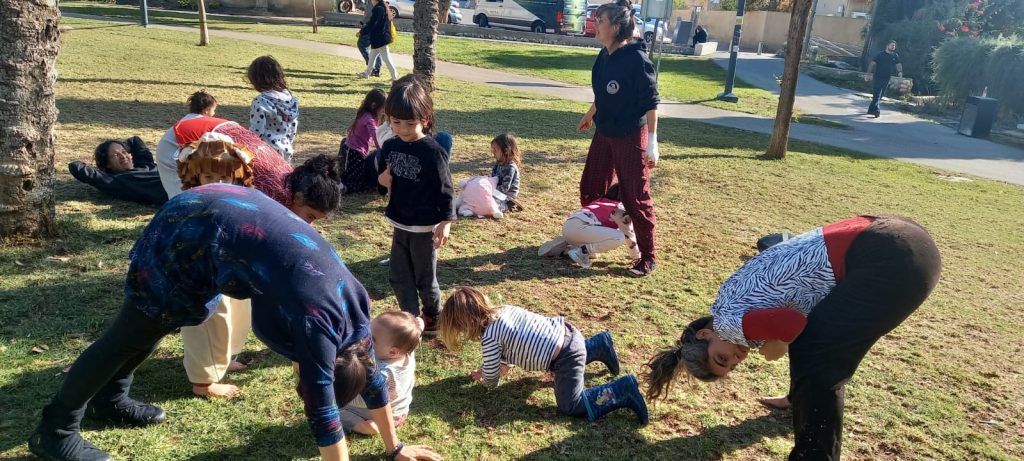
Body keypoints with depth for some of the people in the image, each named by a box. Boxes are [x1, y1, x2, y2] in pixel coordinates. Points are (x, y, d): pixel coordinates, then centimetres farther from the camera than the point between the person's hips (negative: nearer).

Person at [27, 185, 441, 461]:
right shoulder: (317, 322, -26)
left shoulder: (352, 299, -6)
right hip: (191, 232, -8)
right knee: (134, 332, 5)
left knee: (155, 322, 23)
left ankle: (108, 399, 44)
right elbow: (323, 410, -23)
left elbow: (370, 373, 5)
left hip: (224, 210, 8)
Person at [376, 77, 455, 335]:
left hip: (424, 227, -6)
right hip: (399, 224, 6)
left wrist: (446, 222, -19)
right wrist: (382, 179, -7)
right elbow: (384, 174, 15)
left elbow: (444, 189, -15)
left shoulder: (432, 152, -18)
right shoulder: (390, 146, 1)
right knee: (399, 277, 12)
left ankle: (434, 318, 31)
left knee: (425, 278, 9)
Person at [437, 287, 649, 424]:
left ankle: (623, 389, -10)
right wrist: (504, 365, 11)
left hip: (566, 358, -10)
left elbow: (491, 382, -4)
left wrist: (481, 378, 17)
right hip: (566, 332, 10)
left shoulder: (489, 337, -16)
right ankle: (599, 344, 38)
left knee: (571, 406, -8)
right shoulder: (504, 309, 8)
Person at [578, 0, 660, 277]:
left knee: (635, 199, -1)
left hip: (631, 137, -8)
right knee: (589, 190, 15)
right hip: (604, 134, 8)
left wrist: (652, 142, -22)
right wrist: (590, 115, 33)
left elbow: (650, 101, -19)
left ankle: (647, 258, 13)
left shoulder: (636, 58, -20)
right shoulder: (605, 56, 3)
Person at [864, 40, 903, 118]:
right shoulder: (880, 55, -6)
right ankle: (876, 110, -18)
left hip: (887, 79, 6)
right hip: (877, 77, -6)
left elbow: (898, 64, 16)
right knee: (877, 95, -13)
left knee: (880, 95, 11)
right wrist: (868, 73, -15)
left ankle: (871, 109, 21)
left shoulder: (895, 56, 9)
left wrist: (900, 71, -4)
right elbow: (872, 64, -7)